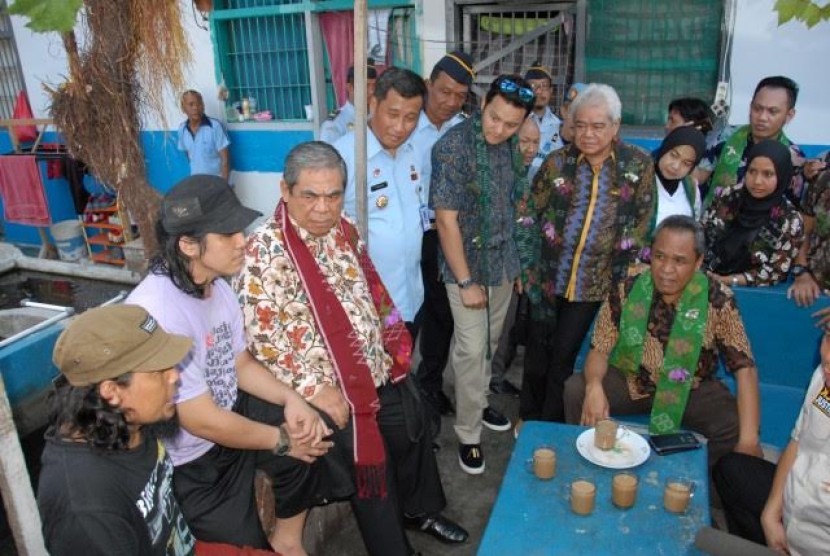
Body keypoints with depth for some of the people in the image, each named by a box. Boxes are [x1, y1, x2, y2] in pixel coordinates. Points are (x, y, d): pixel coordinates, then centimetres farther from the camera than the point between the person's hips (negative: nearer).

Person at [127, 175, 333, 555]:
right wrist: (282, 441, -16)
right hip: (189, 461, -7)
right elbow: (202, 421, -28)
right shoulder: (158, 314, -34)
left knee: (312, 432, 2)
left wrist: (291, 400, -9)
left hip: (228, 411, 8)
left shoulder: (216, 285, -5)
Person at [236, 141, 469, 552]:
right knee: (371, 465, 6)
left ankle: (419, 510, 51)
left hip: (380, 368, 8)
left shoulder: (344, 229, 1)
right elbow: (262, 337, -21)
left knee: (414, 434, 23)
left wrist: (391, 342, 10)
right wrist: (314, 389, -21)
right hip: (332, 389, -7)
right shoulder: (263, 253, -21)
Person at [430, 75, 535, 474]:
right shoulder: (452, 146, -19)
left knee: (490, 342, 19)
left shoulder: (511, 146, 1)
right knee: (471, 350, 0)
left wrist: (516, 261, 9)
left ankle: (479, 402, 40)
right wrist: (466, 281, -17)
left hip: (503, 262, 6)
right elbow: (446, 220, -20)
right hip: (467, 264, -6)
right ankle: (468, 434, 16)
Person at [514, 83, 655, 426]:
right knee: (536, 353, 11)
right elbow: (527, 213, 0)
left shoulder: (638, 164, -5)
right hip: (547, 277, 1)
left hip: (594, 283, -1)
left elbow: (642, 220, 3)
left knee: (563, 357, 7)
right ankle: (528, 419, 33)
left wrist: (627, 264, 0)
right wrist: (527, 264, -4)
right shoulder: (557, 163, -4)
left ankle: (552, 426, 26)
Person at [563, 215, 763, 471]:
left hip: (691, 388, 0)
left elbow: (744, 367, -19)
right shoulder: (626, 291, -14)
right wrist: (594, 387, -35)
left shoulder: (717, 300, -17)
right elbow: (600, 349, -11)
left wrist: (749, 440, -30)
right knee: (575, 390, -23)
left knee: (736, 426, -26)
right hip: (630, 380, 0)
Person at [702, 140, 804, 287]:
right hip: (707, 278, 3)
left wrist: (729, 280, -17)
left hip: (752, 291, -3)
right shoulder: (729, 197, 1)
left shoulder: (790, 221, -7)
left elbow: (775, 272, -8)